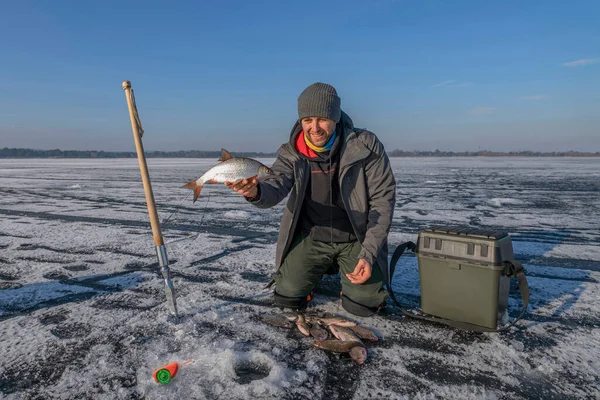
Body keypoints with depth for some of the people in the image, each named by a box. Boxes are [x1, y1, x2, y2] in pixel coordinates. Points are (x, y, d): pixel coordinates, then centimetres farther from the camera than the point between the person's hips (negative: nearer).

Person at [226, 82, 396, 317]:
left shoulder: (366, 146, -16)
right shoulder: (291, 153, -10)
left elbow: (382, 199, -12)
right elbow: (275, 188, -26)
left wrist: (369, 253, -17)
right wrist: (255, 192, -52)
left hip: (356, 238, -1)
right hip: (311, 237, 2)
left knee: (362, 304, -12)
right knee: (287, 298, -3)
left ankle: (346, 270, 22)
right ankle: (318, 270, 27)